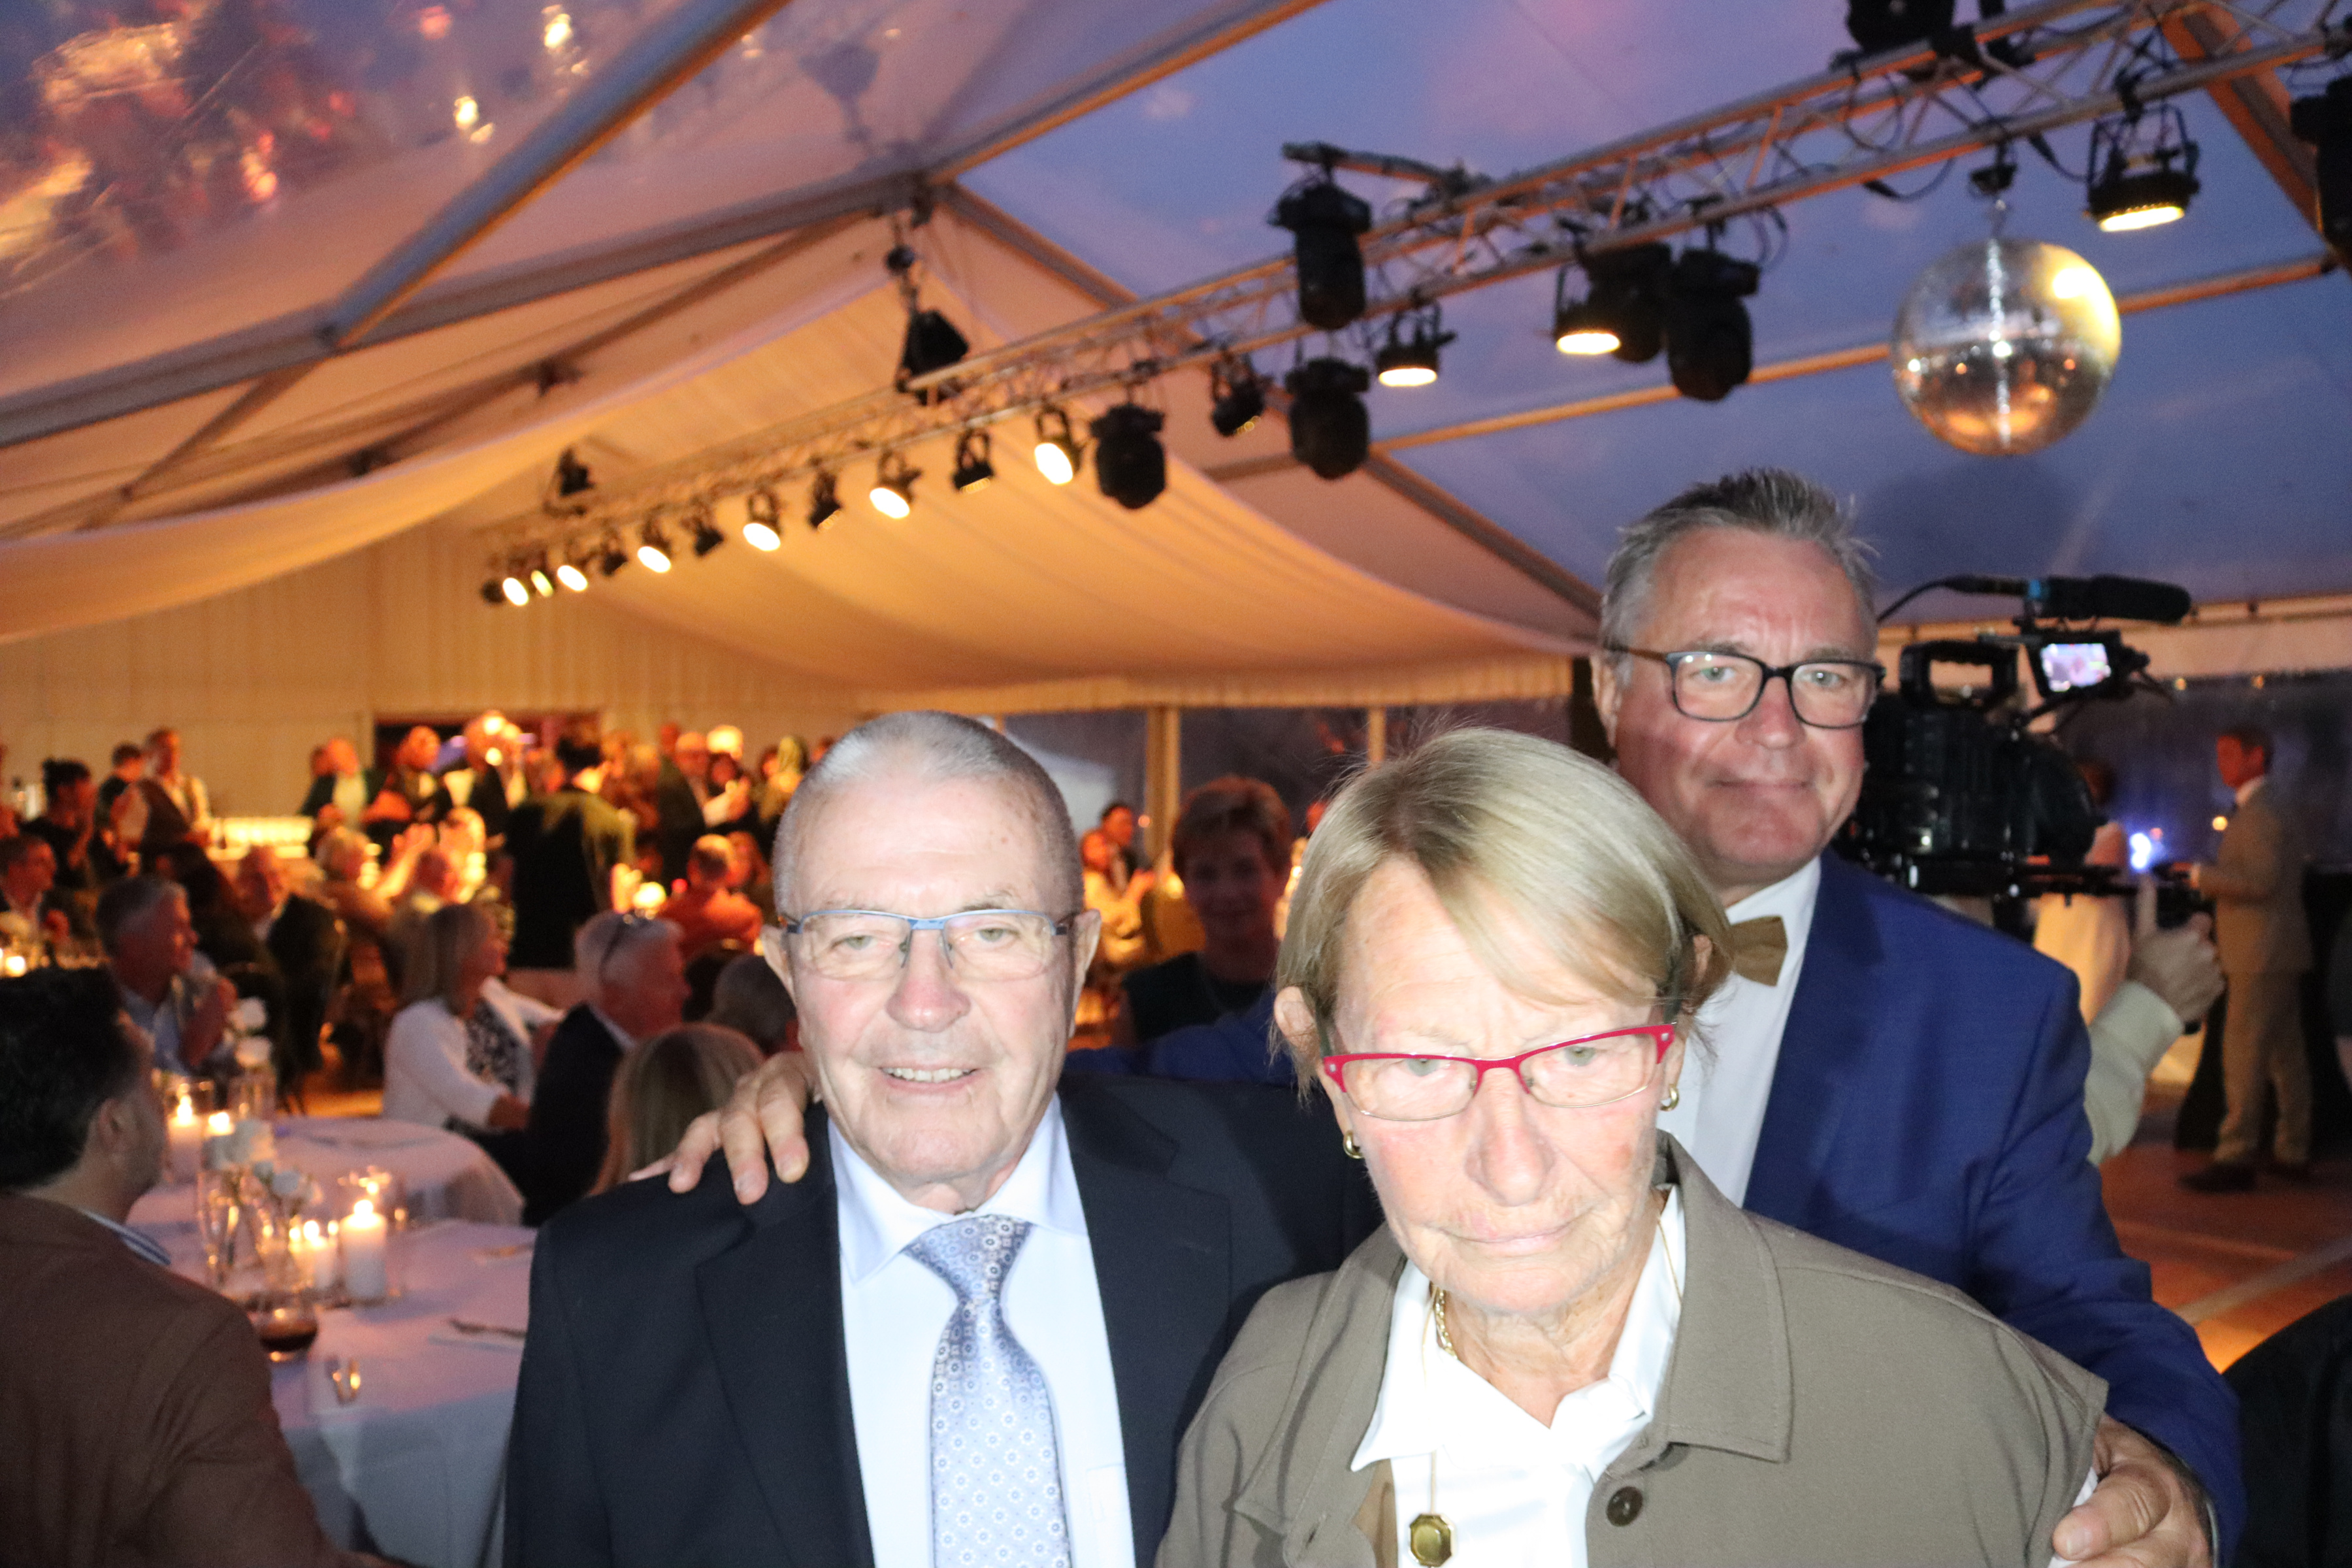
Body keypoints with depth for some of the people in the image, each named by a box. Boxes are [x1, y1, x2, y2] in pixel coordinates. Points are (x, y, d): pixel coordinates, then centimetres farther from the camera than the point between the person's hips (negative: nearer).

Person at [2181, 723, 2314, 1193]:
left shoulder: (2259, 814, -15)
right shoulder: (2267, 810, 18)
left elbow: (2261, 880, -24)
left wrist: (2201, 875, -16)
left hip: (2263, 956, -11)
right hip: (2276, 954, 11)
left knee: (2243, 1054, -10)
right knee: (2285, 1055, 13)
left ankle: (2235, 1158, -9)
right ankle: (2293, 1153, 20)